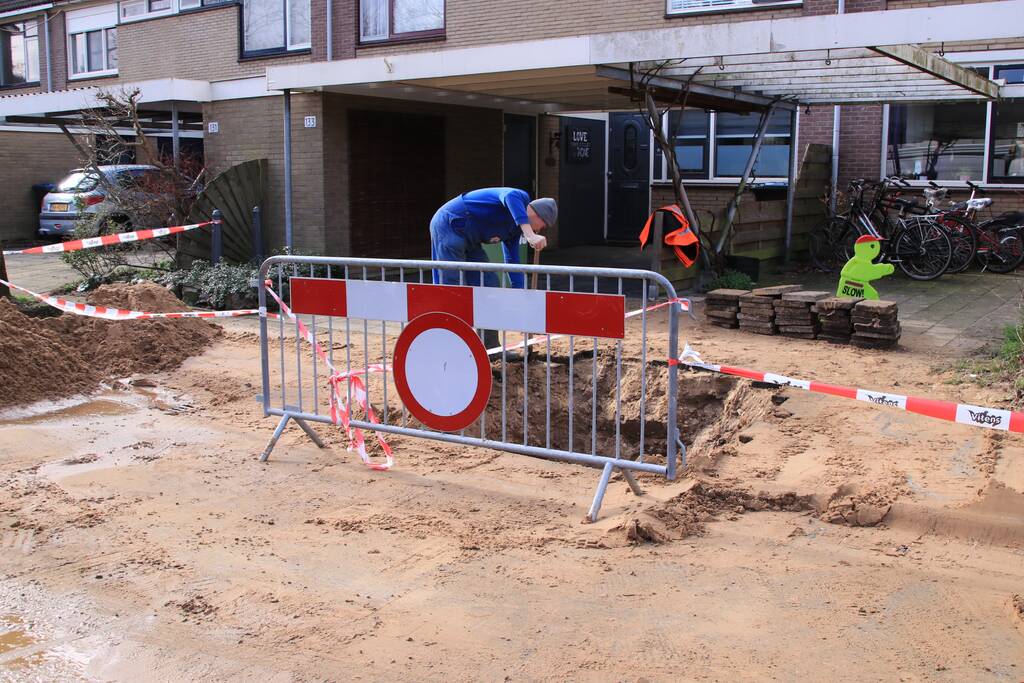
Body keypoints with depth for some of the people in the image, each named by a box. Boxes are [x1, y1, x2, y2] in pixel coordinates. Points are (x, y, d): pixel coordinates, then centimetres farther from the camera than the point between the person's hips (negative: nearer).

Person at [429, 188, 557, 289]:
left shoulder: (516, 229, 16)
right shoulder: (521, 199, -12)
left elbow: (513, 262, 21)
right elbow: (510, 196, -38)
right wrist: (530, 234, -46)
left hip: (467, 239, 10)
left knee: (489, 284, 8)